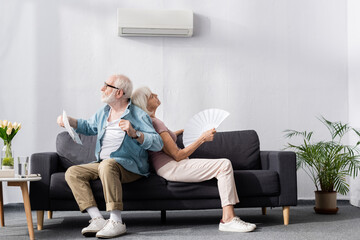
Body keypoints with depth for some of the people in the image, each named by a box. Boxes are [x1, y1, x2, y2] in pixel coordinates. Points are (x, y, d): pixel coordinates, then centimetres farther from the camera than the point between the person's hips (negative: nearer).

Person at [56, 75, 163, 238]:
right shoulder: (103, 112, 17)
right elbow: (89, 127, 36)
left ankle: (116, 222, -38)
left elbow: (158, 144, -14)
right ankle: (97, 219, -24)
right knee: (72, 172, -12)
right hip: (103, 165, 8)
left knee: (107, 165, -38)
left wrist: (134, 134, -26)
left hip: (130, 166, -8)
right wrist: (69, 121, 20)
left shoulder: (138, 116, -6)